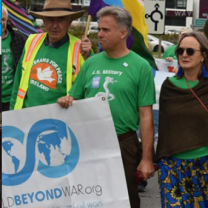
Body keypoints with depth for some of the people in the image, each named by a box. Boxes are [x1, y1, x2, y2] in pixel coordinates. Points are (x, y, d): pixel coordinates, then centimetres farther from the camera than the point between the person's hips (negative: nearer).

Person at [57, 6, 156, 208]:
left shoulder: (140, 66, -3)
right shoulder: (91, 63, 9)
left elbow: (146, 116, -6)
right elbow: (75, 98, 16)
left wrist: (147, 158, -8)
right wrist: (65, 101, -9)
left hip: (123, 144, -4)